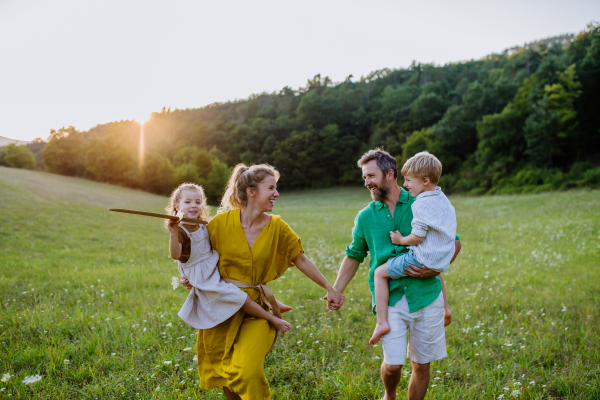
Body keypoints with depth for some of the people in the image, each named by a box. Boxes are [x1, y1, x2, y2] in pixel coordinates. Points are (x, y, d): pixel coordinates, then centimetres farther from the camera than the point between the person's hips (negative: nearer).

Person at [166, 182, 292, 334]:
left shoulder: (203, 226, 6)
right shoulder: (181, 232, -20)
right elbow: (175, 254, -38)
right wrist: (173, 234, -53)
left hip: (217, 269, 9)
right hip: (204, 279, -9)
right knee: (242, 299, -13)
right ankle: (273, 320, -3)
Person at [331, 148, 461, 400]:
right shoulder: (365, 217, 7)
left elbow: (453, 242, 6)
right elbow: (354, 256, 16)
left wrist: (436, 268, -11)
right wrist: (336, 291, 6)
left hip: (426, 296, 0)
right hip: (390, 299, 1)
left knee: (422, 365, 8)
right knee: (392, 364, -5)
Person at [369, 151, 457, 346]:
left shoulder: (421, 205, -19)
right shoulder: (442, 199, 9)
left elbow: (418, 237, -21)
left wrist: (401, 240, -5)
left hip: (422, 259, -9)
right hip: (442, 260, 9)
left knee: (380, 273, -2)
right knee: (435, 272, 43)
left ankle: (382, 322, -6)